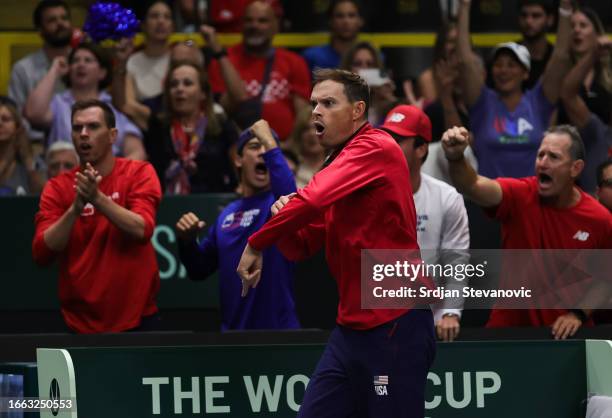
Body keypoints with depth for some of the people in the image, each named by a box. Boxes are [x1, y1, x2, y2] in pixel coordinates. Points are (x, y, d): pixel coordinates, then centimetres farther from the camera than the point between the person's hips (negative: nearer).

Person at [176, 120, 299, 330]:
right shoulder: (228, 214, 13)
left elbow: (288, 193, -32)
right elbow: (199, 269, 19)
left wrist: (270, 144, -26)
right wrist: (187, 240, -1)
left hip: (277, 334, -7)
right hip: (233, 336, 7)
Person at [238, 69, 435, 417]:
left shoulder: (375, 147, -11)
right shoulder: (336, 164, 16)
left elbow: (314, 199, -25)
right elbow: (301, 248, 19)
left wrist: (256, 245, -15)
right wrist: (285, 218, -3)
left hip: (396, 325, -9)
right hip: (352, 325, 9)